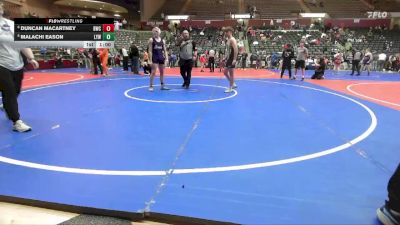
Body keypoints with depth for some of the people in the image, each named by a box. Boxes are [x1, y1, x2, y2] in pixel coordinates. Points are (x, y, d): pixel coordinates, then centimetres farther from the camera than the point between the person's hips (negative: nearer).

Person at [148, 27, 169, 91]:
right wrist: (150, 60, -13)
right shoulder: (151, 40, -2)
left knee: (162, 72, 10)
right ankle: (151, 86, -1)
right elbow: (150, 51, -6)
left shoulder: (162, 40, 9)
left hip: (161, 57, 5)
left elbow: (165, 50, 10)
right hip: (154, 57, -5)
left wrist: (166, 58, 0)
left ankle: (162, 85, 19)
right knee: (153, 72, -8)